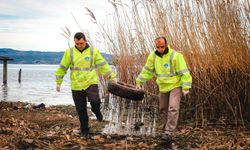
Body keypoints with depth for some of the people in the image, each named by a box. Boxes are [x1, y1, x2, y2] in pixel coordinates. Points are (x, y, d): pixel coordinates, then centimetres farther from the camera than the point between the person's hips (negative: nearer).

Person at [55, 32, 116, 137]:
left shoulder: (93, 51, 0)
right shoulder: (69, 52, 1)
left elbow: (103, 65, 2)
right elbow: (62, 68, 7)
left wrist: (112, 76, -4)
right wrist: (58, 82, 8)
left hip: (91, 83, -1)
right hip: (76, 86, 1)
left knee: (95, 101, -25)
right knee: (81, 110, 7)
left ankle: (97, 112, 11)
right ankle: (84, 131, 25)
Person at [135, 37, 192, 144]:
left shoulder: (175, 56, -21)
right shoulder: (153, 56, -6)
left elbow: (184, 73, -18)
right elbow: (147, 70, 5)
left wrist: (186, 87, -20)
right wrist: (139, 82, 1)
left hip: (175, 86, -6)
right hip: (163, 87, 6)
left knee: (173, 108, -17)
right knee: (162, 109, 14)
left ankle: (168, 133, -16)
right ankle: (167, 127, 31)